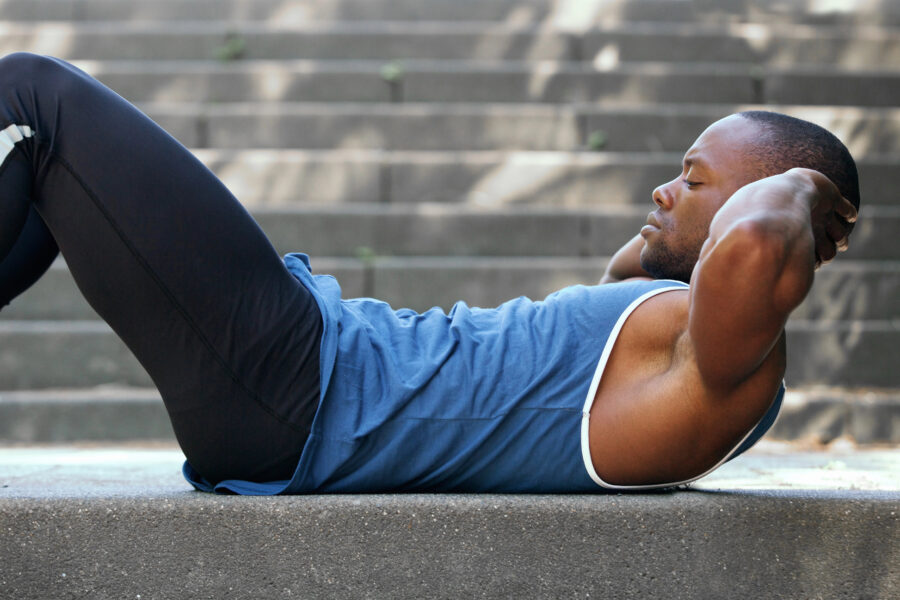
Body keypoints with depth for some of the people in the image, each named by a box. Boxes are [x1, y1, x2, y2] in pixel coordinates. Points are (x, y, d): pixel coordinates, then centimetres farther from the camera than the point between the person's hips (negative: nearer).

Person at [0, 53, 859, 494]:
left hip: (292, 387, -11)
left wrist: (794, 189, -18)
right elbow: (629, 282, 39)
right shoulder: (669, 321, 14)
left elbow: (751, 248, -40)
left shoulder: (733, 365, -16)